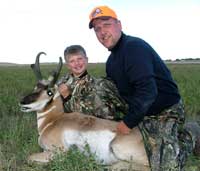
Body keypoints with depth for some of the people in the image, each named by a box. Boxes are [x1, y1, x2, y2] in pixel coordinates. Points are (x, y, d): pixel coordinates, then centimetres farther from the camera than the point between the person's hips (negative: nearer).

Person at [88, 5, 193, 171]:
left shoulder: (134, 46, -19)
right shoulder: (111, 61, 11)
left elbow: (147, 91, -27)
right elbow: (117, 91, 20)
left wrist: (129, 122, -19)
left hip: (165, 112, -9)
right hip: (144, 114, 9)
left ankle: (189, 140, 9)